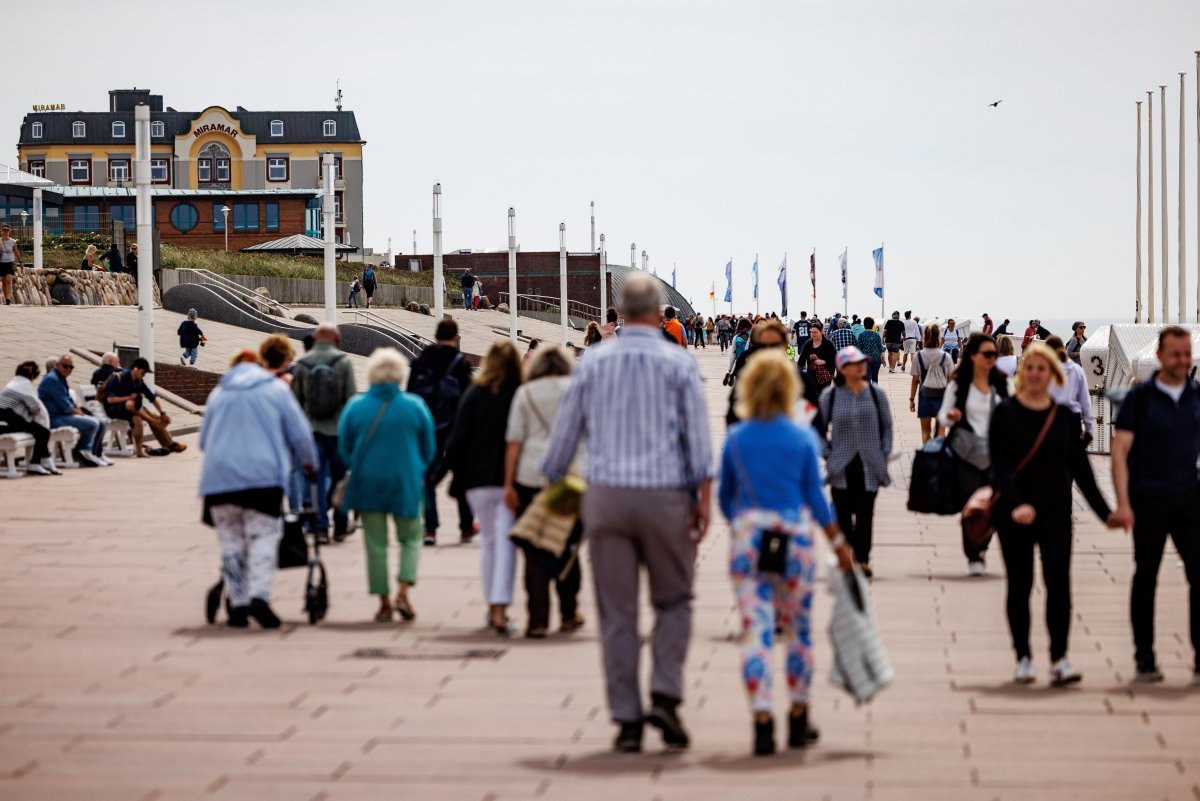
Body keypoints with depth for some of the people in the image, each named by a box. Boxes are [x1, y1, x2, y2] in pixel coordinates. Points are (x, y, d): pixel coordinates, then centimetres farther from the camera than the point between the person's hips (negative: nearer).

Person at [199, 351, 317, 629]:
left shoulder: (218, 394, 18)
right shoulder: (277, 389, 10)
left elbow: (204, 439, 25)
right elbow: (300, 433, 9)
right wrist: (309, 463, 26)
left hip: (219, 477, 3)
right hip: (263, 474, -3)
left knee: (231, 542, 7)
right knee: (263, 537, -4)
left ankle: (237, 604, 3)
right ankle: (259, 595, -23)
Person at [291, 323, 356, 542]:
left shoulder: (301, 364, -1)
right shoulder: (343, 362, -7)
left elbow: (295, 399, 3)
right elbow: (351, 397, -9)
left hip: (312, 429, 1)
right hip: (337, 428, -1)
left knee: (318, 478, 6)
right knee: (339, 477, 10)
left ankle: (321, 527, 0)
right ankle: (340, 526, 15)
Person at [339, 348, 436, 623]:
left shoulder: (355, 406, -5)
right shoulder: (415, 406, -6)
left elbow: (343, 449, 4)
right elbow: (429, 450, 3)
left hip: (367, 484, 1)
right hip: (405, 484, -1)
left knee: (375, 544, 9)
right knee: (410, 538, 13)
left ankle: (384, 602, 9)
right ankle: (403, 592, -5)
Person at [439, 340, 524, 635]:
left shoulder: (474, 394, 0)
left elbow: (459, 439, -1)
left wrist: (456, 476, 7)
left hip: (479, 480, 2)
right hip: (512, 480, -2)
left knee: (488, 541, 16)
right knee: (506, 542, -3)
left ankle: (493, 607, 21)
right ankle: (500, 608, -15)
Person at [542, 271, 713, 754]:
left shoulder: (593, 364, 4)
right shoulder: (679, 364, -1)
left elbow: (564, 434, 8)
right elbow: (698, 440, -4)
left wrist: (552, 486, 20)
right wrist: (703, 502, -2)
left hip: (606, 496, 1)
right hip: (666, 496, -1)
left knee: (617, 612, 5)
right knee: (673, 601, 14)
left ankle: (626, 719, 5)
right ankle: (665, 696, -3)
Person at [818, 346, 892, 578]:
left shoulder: (876, 394, 2)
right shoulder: (830, 395, -1)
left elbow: (886, 426, 10)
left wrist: (884, 455, 3)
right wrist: (827, 454, -1)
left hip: (869, 465, 0)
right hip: (841, 466, 0)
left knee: (865, 512, -2)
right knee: (843, 514, 2)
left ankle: (862, 559, 5)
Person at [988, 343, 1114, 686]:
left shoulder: (1064, 416, 6)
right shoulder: (1005, 413, -2)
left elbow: (1079, 466, 9)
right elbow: (999, 464, -11)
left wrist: (1104, 511, 6)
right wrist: (1015, 504, -26)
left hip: (1055, 510, 2)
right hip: (1013, 512, -2)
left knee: (1058, 581, -8)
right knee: (1020, 583, 4)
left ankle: (1059, 658, -8)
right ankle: (1023, 658, 13)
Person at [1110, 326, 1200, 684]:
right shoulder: (1140, 398, -3)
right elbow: (1120, 452, -6)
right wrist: (1122, 503, -14)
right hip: (1148, 502, -3)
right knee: (1145, 579, 6)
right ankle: (1144, 660, 15)